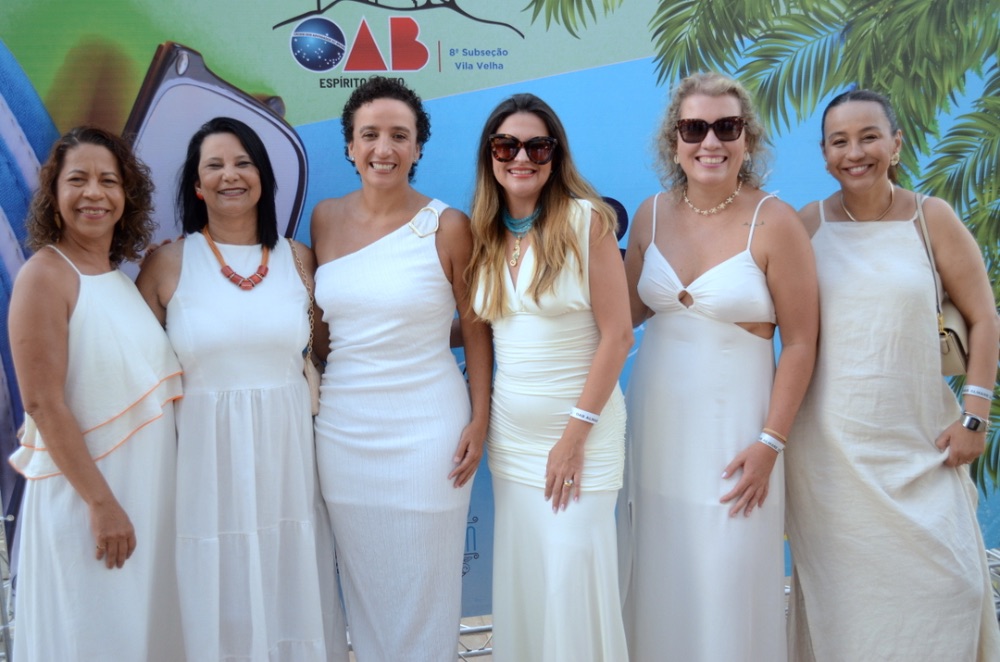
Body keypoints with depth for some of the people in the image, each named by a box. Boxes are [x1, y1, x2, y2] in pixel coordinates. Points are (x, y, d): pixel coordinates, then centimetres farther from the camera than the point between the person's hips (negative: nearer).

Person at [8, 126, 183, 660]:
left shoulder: (122, 277, 9)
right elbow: (43, 403, -17)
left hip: (147, 488, 7)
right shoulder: (45, 275, -13)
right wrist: (102, 504, -17)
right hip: (82, 492, -7)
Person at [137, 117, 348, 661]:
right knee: (218, 610, 8)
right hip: (205, 456, -2)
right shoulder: (167, 263, -2)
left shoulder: (298, 259, 4)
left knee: (292, 596, 12)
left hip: (287, 452, 2)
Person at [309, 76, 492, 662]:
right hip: (343, 428, 4)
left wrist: (480, 421, -7)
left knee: (424, 592, 8)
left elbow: (477, 327, -2)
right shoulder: (326, 219, 4)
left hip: (425, 431, -3)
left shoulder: (447, 226, -7)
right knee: (363, 589, 16)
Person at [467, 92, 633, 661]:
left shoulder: (586, 220, -9)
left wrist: (576, 433, -14)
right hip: (510, 433, 5)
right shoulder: (484, 233, 6)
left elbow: (617, 335, -12)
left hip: (581, 430, -5)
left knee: (572, 579, -1)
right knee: (520, 580, 11)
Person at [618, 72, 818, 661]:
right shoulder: (652, 214, 3)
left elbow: (799, 342, -9)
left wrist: (770, 442, -12)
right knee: (660, 577, 13)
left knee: (728, 579, 4)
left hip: (732, 423, -4)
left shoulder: (774, 222, -10)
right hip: (656, 419, 4)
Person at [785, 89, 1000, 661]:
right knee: (837, 585, 6)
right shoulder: (808, 225, 0)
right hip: (830, 443, 0)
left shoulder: (932, 218, 0)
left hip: (918, 440, 0)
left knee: (946, 580, 0)